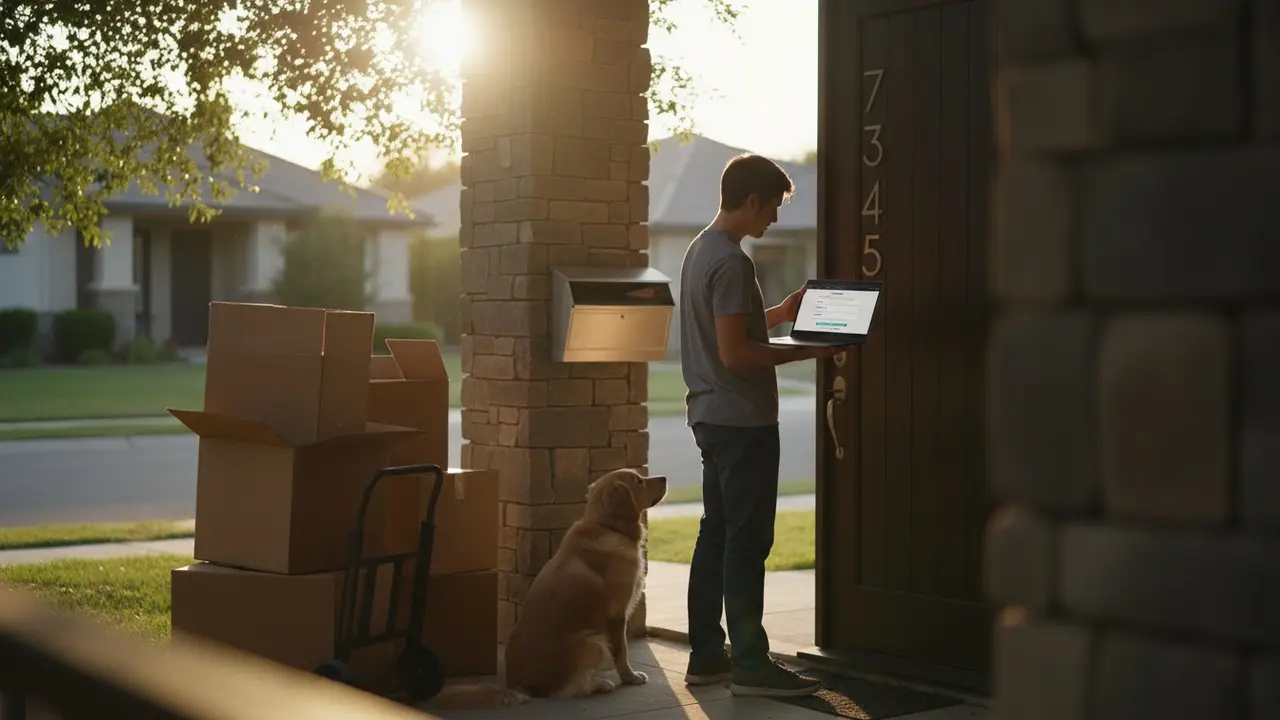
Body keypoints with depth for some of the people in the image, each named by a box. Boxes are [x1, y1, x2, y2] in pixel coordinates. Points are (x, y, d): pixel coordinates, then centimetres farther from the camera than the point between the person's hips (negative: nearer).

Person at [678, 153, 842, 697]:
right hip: (742, 421, -10)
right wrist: (805, 351, -17)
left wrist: (777, 314, 18)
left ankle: (706, 656, 17)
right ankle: (750, 665, -2)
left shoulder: (700, 249, 13)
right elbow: (735, 354, -22)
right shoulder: (731, 261, -18)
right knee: (747, 542, -6)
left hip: (712, 417, 10)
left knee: (716, 535, 12)